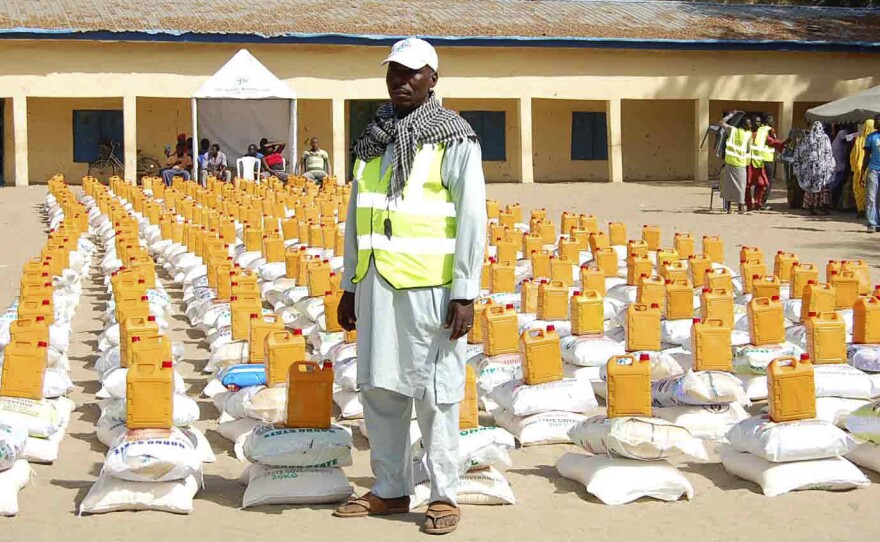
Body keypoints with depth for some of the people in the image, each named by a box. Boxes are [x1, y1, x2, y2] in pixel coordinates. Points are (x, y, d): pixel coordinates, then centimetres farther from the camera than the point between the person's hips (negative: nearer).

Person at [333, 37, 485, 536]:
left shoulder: (454, 139, -4)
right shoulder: (373, 139, 15)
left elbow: (472, 219, -8)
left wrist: (465, 293, -14)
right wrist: (350, 283, 17)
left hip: (429, 285, -6)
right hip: (376, 283, 6)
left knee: (434, 391, -1)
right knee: (380, 387, 10)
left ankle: (445, 495, 10)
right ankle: (391, 489, 22)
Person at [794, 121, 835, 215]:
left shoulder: (806, 138, 6)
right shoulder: (825, 138, -1)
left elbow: (798, 152, 7)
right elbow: (829, 153, -2)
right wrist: (831, 166, 3)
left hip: (809, 166, 3)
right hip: (821, 166, -3)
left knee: (810, 187, 6)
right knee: (824, 187, -1)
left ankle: (811, 208, 6)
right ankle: (825, 208, -6)